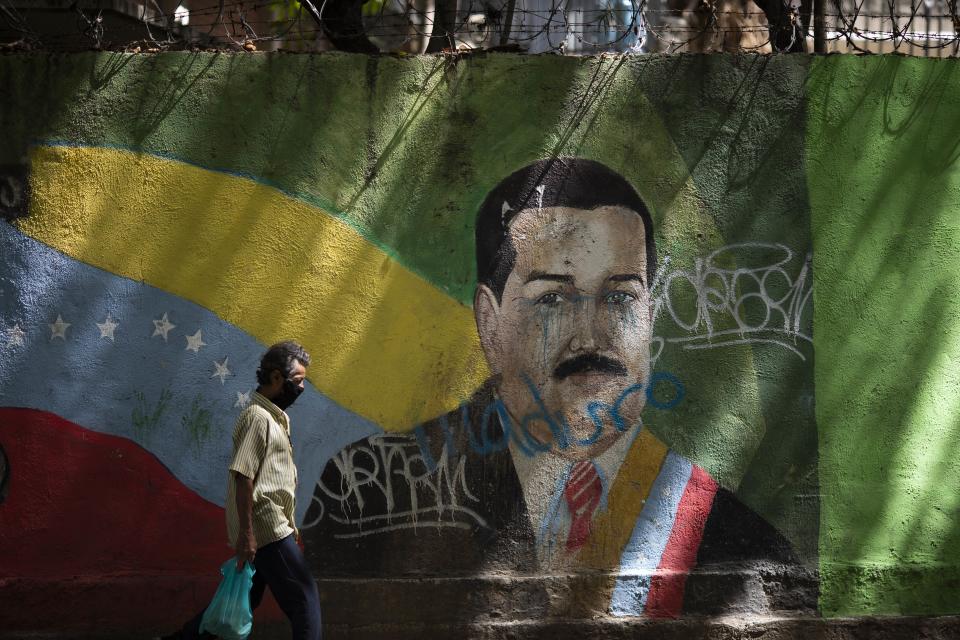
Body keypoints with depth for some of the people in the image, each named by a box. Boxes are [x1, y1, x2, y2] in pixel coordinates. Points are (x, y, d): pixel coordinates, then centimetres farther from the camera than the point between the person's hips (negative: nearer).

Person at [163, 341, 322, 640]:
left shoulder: (275, 417, 15)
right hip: (265, 530, -10)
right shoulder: (258, 418, -15)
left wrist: (290, 524, 21)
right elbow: (243, 477, -20)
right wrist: (246, 534, -22)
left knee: (245, 598, 15)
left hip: (275, 527, 10)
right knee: (304, 597, -4)